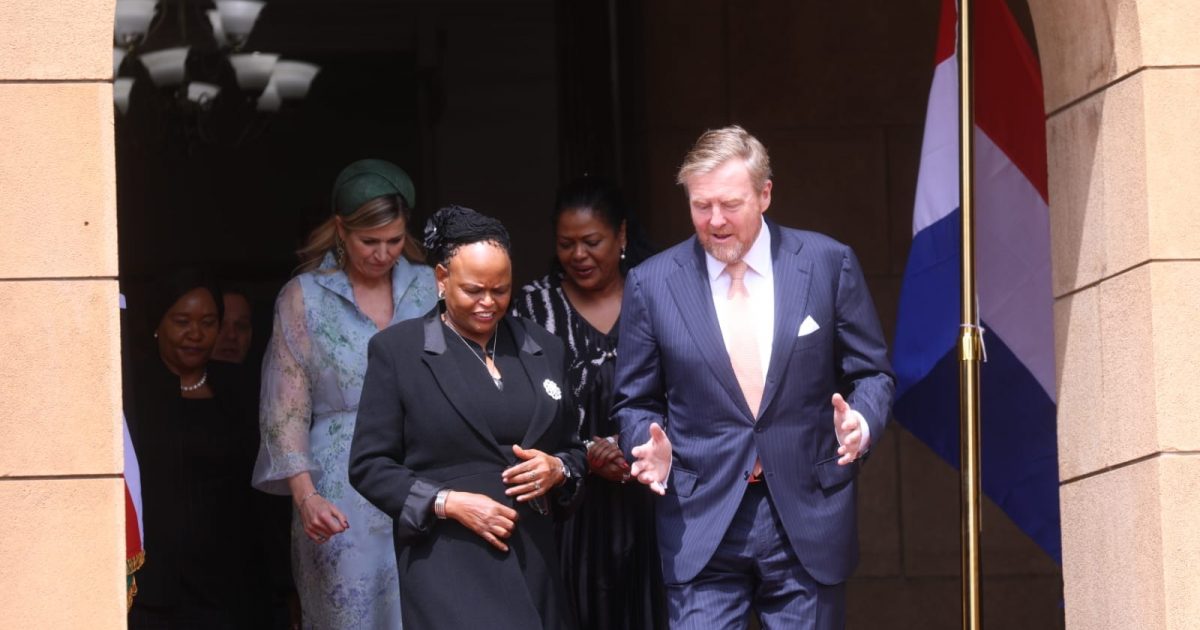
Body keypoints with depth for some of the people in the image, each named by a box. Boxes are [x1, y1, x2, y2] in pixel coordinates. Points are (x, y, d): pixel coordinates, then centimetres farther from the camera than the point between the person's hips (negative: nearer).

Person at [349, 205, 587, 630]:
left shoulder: (544, 349, 12)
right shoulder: (397, 349, 0)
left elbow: (571, 448, 20)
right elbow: (369, 464, -2)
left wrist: (558, 469, -4)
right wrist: (448, 503, -14)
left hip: (532, 560, 5)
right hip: (450, 566, -5)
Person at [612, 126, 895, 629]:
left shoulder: (828, 264, 2)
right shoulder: (652, 284, 3)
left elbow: (871, 373, 7)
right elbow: (636, 402, 11)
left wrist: (862, 421, -14)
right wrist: (650, 447, -10)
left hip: (808, 522, 0)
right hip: (701, 526, 0)